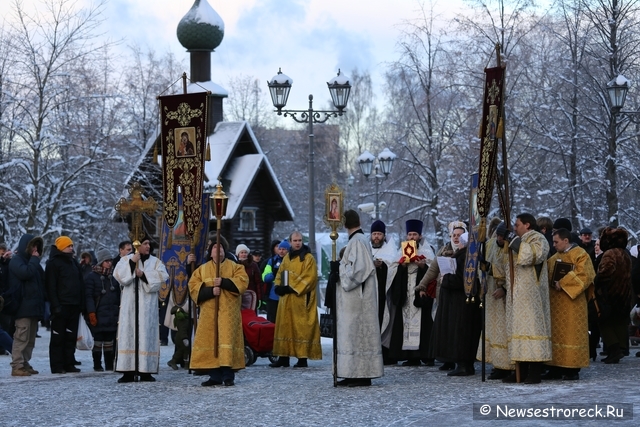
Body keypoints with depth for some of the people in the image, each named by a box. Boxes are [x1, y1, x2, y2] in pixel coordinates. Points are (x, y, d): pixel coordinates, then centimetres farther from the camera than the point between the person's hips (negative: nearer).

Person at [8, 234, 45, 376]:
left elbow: (41, 280, 22)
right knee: (22, 337, -12)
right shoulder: (16, 260, -5)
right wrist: (35, 259, -11)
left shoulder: (31, 261, 22)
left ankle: (25, 364, 16)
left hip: (34, 306, 9)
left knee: (30, 338, 11)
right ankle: (17, 366, -13)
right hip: (23, 306, -9)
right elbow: (25, 273, -23)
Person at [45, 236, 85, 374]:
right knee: (58, 337, -3)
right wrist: (55, 305, -19)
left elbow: (81, 284, 20)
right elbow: (51, 286, -12)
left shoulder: (74, 263, 17)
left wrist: (81, 304, 12)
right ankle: (57, 366, -2)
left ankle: (69, 364, 13)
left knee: (71, 337, 8)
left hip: (74, 306, 7)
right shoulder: (53, 263, -6)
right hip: (61, 306, -7)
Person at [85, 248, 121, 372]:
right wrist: (91, 313, -16)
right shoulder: (92, 277, -3)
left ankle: (110, 365, 14)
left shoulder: (113, 277, 14)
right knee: (98, 340, -1)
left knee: (110, 340, 8)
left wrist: (119, 311, 12)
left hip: (112, 315, 5)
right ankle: (97, 365, 5)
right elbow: (88, 296, -9)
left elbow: (118, 295, 18)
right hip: (99, 315, -5)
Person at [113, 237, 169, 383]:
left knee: (146, 334, -4)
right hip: (129, 304, -1)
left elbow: (162, 276, -6)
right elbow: (117, 275, -4)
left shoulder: (155, 261, 12)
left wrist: (144, 274, -14)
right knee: (129, 333, -6)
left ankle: (146, 370, -3)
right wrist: (131, 263, -11)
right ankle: (128, 371, -7)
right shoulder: (126, 259, 11)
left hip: (147, 304, 1)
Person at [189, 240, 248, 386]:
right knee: (210, 340, -1)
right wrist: (210, 290, -13)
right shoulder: (202, 269, 13)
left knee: (227, 339, -10)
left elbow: (242, 281, -5)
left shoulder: (234, 267, 10)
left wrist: (223, 282, -16)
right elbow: (193, 286, 2)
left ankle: (228, 376, -8)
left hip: (228, 311, -2)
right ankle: (215, 376, 3)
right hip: (209, 312, 2)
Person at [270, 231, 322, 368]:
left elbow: (310, 278, -13)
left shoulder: (308, 258, -4)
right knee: (285, 326, 5)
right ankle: (284, 357, 8)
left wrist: (292, 288, -17)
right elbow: (280, 275, 16)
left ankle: (303, 358, -4)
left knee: (301, 327, -6)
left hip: (301, 299, -6)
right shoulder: (287, 258, 15)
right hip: (286, 300, 6)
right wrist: (279, 287, -5)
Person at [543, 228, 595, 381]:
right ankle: (556, 368, 10)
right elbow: (547, 275, 19)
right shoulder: (554, 257, 16)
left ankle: (573, 369, -1)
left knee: (571, 334, -5)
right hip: (555, 303, 7)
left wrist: (563, 283, -20)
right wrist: (552, 283, -2)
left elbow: (584, 276, -17)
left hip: (571, 303, -7)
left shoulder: (580, 255, -6)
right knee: (556, 334, 6)